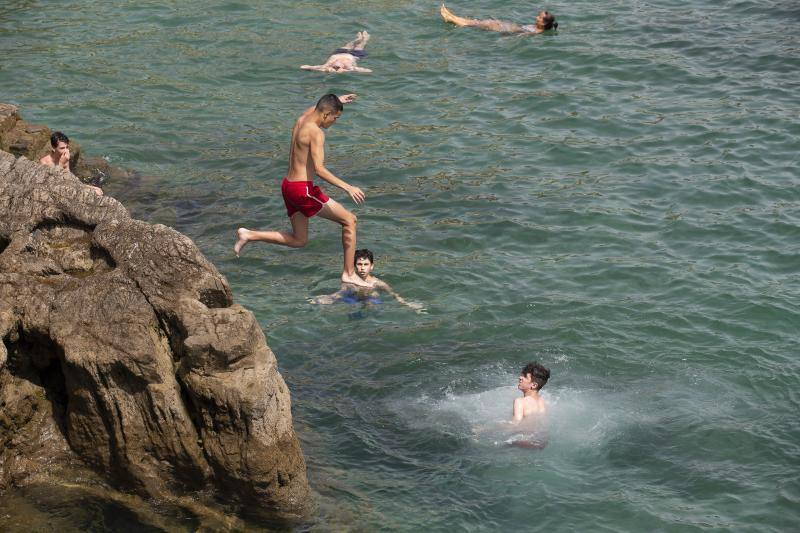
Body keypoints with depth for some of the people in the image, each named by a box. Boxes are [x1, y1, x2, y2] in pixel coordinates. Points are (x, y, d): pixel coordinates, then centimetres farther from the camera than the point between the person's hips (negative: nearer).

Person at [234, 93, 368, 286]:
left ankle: (248, 235, 15)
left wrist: (336, 101, 44)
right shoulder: (316, 133, -17)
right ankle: (349, 274, 1)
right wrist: (347, 187, -29)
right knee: (349, 220, 0)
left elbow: (313, 109, 37)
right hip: (303, 189, -10)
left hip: (288, 185, 10)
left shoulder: (302, 119, 9)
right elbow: (319, 169, -26)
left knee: (299, 240, 22)